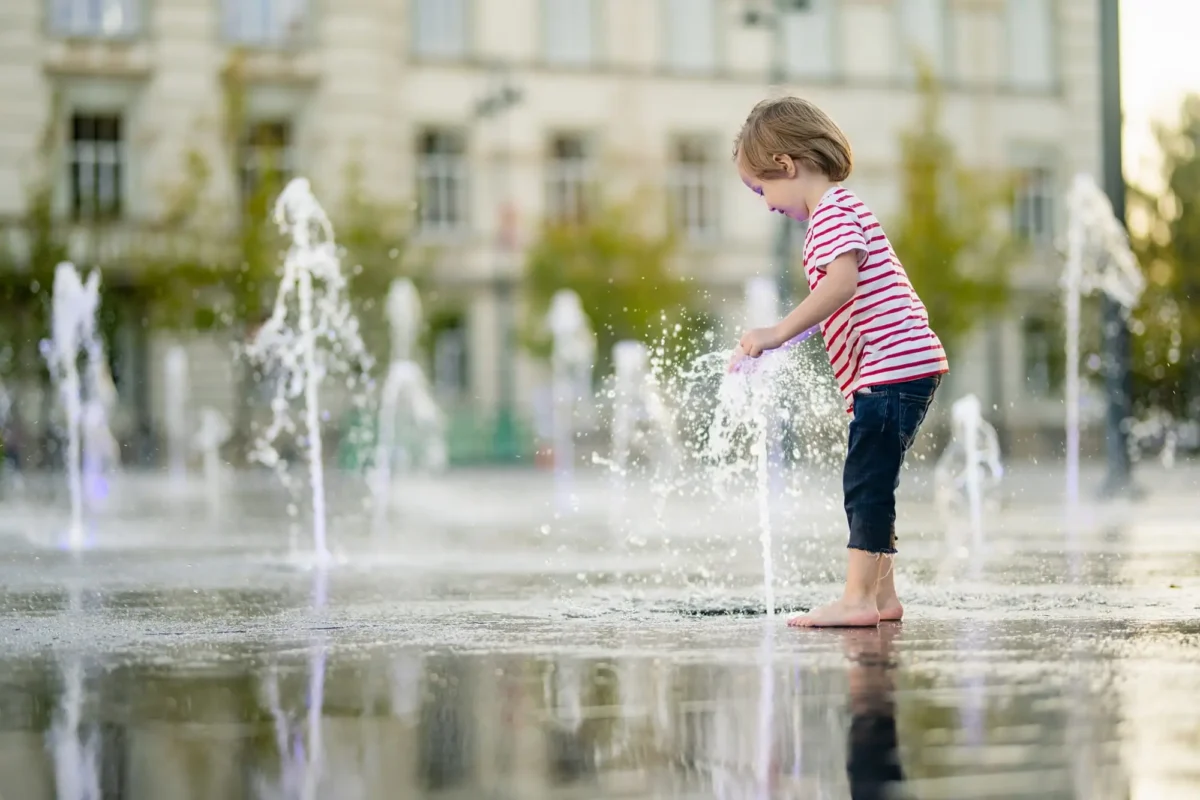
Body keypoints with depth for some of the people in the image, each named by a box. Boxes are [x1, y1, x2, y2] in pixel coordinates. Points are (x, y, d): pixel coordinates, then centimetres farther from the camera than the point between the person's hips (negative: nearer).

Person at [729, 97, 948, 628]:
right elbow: (844, 299, 27)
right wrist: (778, 339, 23)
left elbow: (843, 283, -26)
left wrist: (777, 333, -25)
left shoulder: (832, 212, -9)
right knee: (869, 484, 14)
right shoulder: (841, 210, 23)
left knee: (865, 482, -11)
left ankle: (857, 598, -12)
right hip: (907, 366, 11)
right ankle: (881, 593, 19)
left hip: (894, 364, -11)